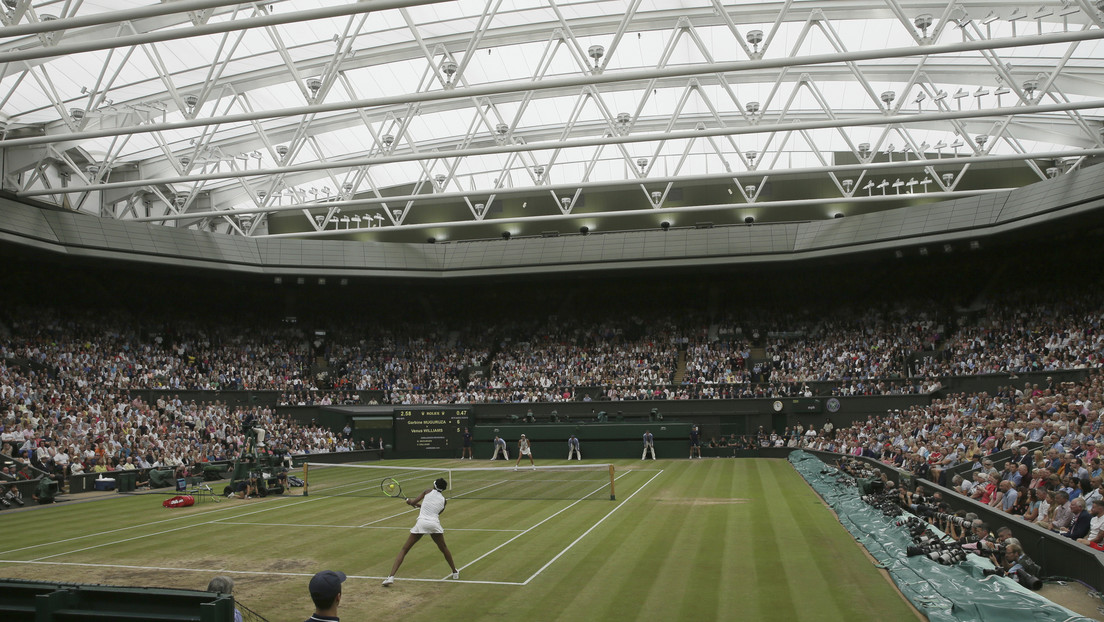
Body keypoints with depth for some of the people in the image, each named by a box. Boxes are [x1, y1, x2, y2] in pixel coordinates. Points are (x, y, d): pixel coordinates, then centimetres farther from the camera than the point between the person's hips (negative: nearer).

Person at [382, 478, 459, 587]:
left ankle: (391, 577, -5)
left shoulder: (428, 491, 10)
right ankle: (455, 572, 38)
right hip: (435, 523, 2)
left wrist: (410, 501, 29)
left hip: (421, 522, -2)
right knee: (444, 549, 27)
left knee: (404, 550, 6)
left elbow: (413, 502, 5)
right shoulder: (443, 500, 17)